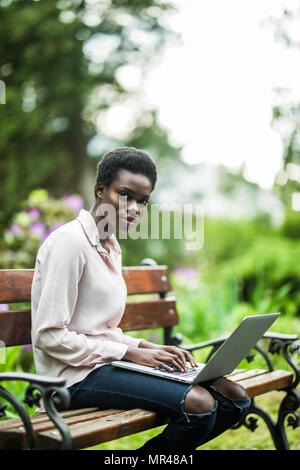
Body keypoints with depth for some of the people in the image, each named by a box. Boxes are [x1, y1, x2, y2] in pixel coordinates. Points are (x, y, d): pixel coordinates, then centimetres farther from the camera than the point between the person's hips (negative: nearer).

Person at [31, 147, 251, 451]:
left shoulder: (111, 248, 18)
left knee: (234, 399, 0)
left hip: (106, 361, 9)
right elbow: (49, 336, -17)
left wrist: (146, 347, 2)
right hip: (77, 375, -9)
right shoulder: (69, 242, -11)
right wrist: (130, 353, -16)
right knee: (198, 403, -27)